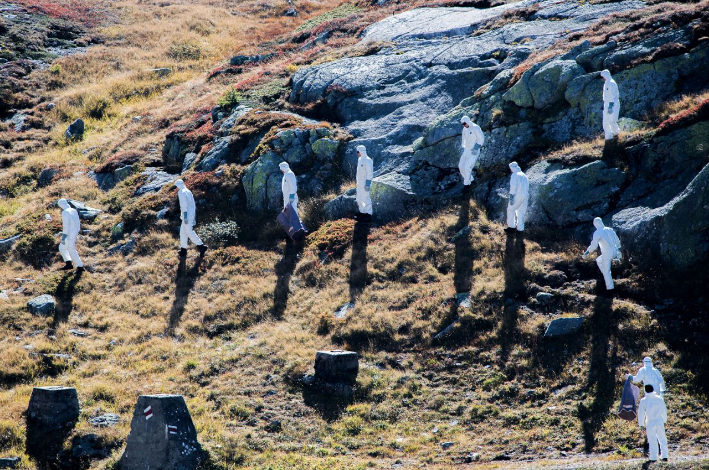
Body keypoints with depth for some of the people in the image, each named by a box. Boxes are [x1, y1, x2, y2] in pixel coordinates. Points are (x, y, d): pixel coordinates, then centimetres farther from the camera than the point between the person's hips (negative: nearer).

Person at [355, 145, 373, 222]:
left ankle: (368, 215, -2)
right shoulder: (360, 159, 12)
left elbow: (370, 173, -20)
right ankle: (362, 213, 22)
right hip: (359, 183, 10)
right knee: (359, 199, 14)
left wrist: (368, 184, -22)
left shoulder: (367, 160, -18)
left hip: (365, 183, -10)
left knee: (366, 198, -6)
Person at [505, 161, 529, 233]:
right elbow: (527, 187, 19)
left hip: (517, 195, -7)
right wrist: (527, 197, 23)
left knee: (511, 209, 5)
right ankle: (520, 228, 10)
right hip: (525, 196, 7)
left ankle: (511, 226, 2)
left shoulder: (514, 175, -7)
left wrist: (511, 197, -19)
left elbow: (513, 186, -16)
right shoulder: (524, 175, 17)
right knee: (521, 212, 12)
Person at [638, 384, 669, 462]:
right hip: (659, 421, 2)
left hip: (650, 423, -2)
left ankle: (653, 457, 7)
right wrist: (664, 420, 22)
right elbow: (664, 410, 9)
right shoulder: (660, 399, -1)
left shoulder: (644, 401, -9)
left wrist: (641, 424, 4)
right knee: (662, 439, 12)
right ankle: (665, 455, 13)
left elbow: (641, 413, -6)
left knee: (652, 440, 4)